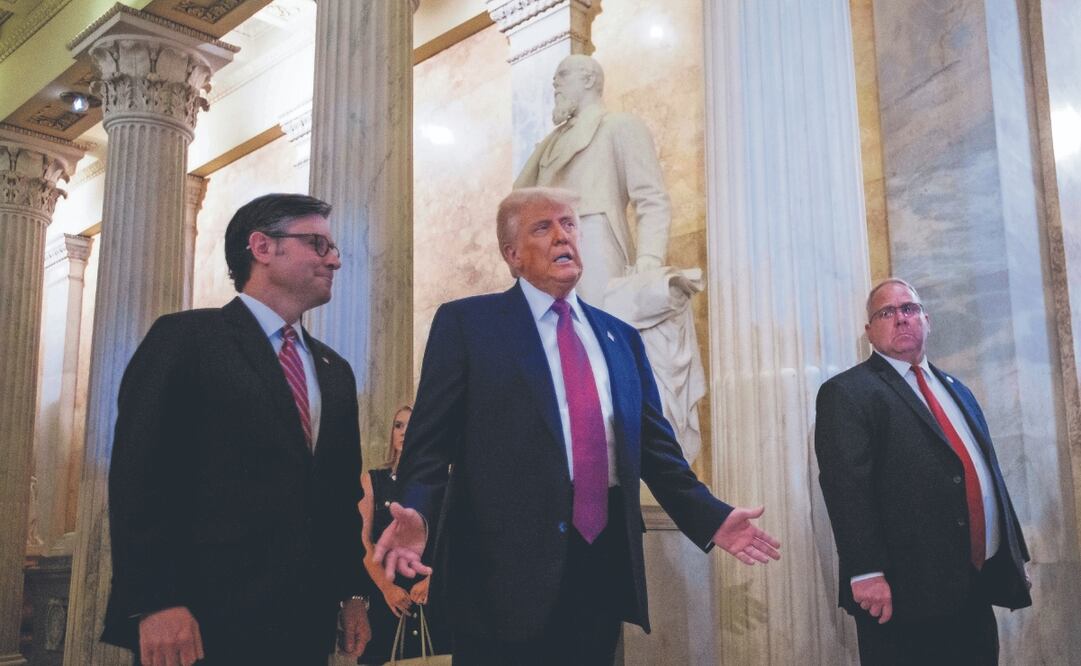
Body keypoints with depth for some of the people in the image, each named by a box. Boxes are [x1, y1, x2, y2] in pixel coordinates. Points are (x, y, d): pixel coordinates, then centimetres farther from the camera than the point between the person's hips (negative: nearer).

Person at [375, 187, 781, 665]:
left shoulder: (620, 337, 15)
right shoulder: (466, 323, 2)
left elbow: (655, 446, 16)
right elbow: (431, 441, -4)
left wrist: (711, 518, 7)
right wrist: (416, 513, -21)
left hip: (604, 561, 5)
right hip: (506, 562, -4)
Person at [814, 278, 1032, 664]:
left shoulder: (955, 389, 21)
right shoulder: (847, 393, -4)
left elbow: (988, 475, 22)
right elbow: (845, 485, -15)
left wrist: (1015, 557, 18)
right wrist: (866, 573, -23)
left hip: (978, 586, 7)